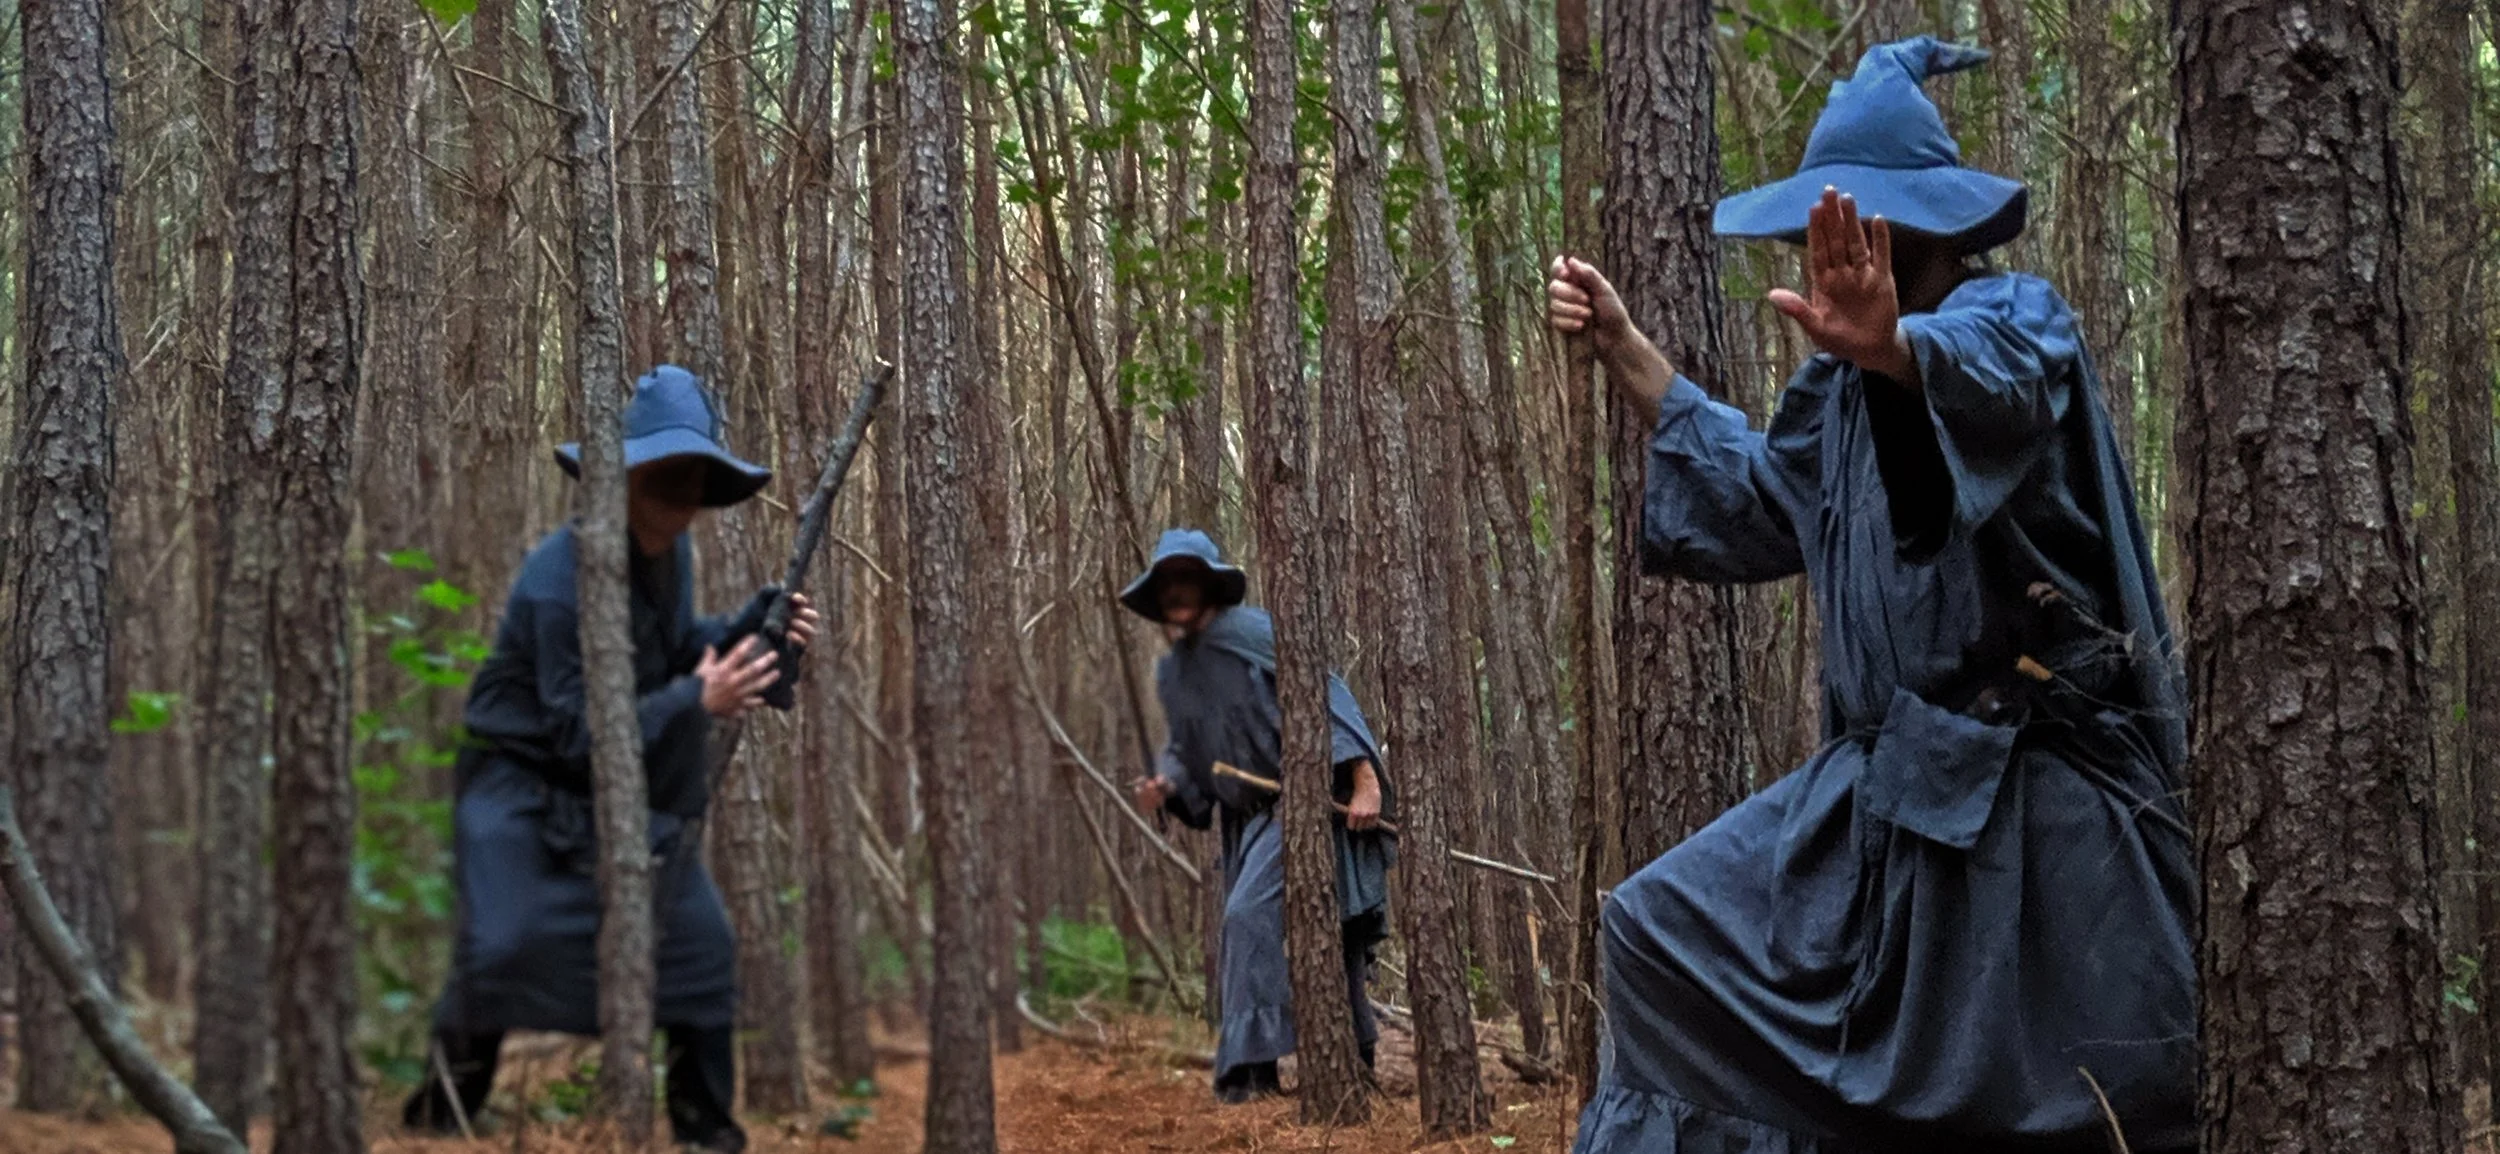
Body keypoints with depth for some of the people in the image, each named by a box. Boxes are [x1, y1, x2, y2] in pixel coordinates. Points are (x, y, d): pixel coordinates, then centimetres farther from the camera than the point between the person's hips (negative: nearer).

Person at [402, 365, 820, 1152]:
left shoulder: (669, 551, -4)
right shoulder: (560, 579, -27)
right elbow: (581, 735, -27)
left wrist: (759, 631, -6)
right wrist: (697, 704, -35)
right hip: (528, 794, -7)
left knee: (701, 944, 4)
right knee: (503, 954, -18)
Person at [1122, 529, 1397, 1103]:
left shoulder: (1254, 633, -13)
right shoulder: (1171, 673, 10)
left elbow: (1326, 695, -14)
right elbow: (1183, 749, 19)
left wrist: (1363, 780, -20)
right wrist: (1166, 785, -4)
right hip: (1246, 819, 8)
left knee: (1252, 914, -21)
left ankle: (1250, 1060, -20)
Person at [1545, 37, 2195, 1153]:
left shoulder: (2013, 316, -11)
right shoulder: (1845, 387, 12)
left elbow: (1992, 370, -37)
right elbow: (1763, 492, 31)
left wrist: (1892, 345, -61)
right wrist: (1624, 348, 27)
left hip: (2040, 780, -8)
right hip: (1897, 777, 8)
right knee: (1674, 933, 6)